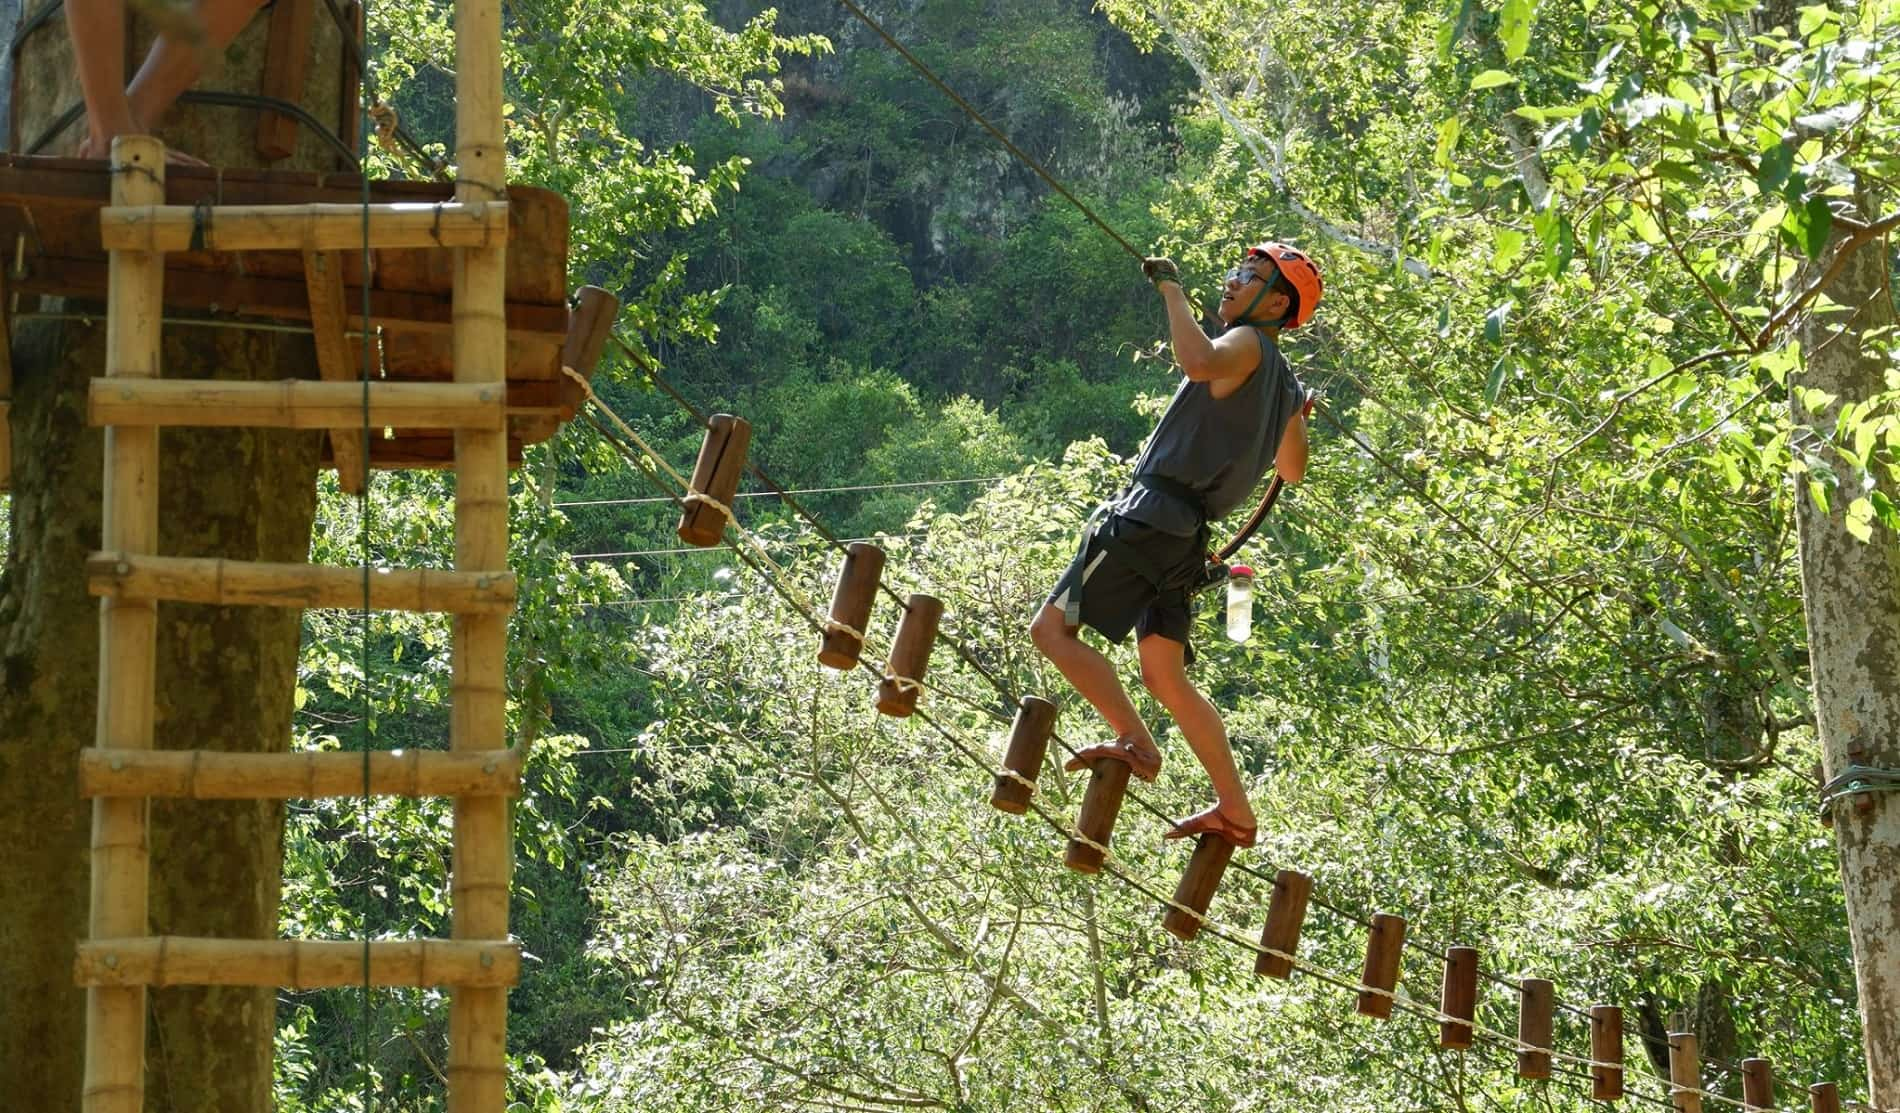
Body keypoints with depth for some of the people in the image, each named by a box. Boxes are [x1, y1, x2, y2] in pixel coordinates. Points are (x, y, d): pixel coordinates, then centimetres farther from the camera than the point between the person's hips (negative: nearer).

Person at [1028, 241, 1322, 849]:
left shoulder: (1249, 345, -7)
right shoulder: (1285, 384, 20)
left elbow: (1200, 363, -32)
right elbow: (1293, 470, 35)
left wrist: (1171, 289, -20)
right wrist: (1297, 412, 50)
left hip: (1150, 517, -9)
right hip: (1183, 537, 9)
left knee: (1053, 627, -9)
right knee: (1165, 677, 13)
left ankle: (1135, 743, -14)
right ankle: (1236, 810, 14)